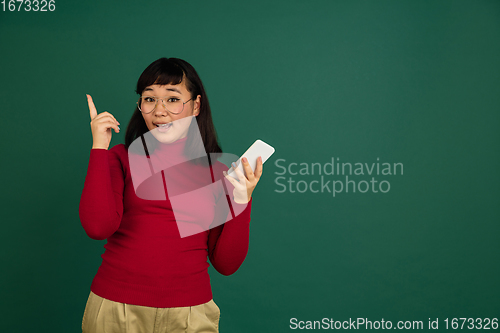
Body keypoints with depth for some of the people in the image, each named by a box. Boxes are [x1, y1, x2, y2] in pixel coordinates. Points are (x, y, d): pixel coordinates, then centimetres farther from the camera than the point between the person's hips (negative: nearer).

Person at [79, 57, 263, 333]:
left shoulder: (219, 171, 3)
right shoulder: (121, 158, 2)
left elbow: (226, 263, 1)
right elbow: (97, 226, -15)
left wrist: (242, 199, -11)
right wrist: (99, 147, -11)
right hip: (116, 309, 0)